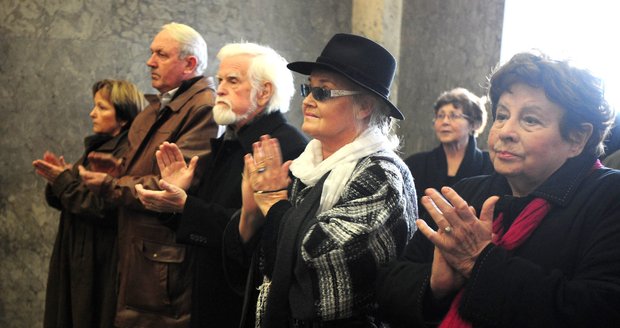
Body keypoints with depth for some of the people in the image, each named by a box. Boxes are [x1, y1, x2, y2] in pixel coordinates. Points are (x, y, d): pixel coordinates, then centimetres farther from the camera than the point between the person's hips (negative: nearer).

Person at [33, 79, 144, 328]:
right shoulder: (97, 147, 11)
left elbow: (106, 210, -24)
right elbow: (74, 202, 15)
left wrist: (64, 181, -15)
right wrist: (59, 178, -5)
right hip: (76, 258, 9)